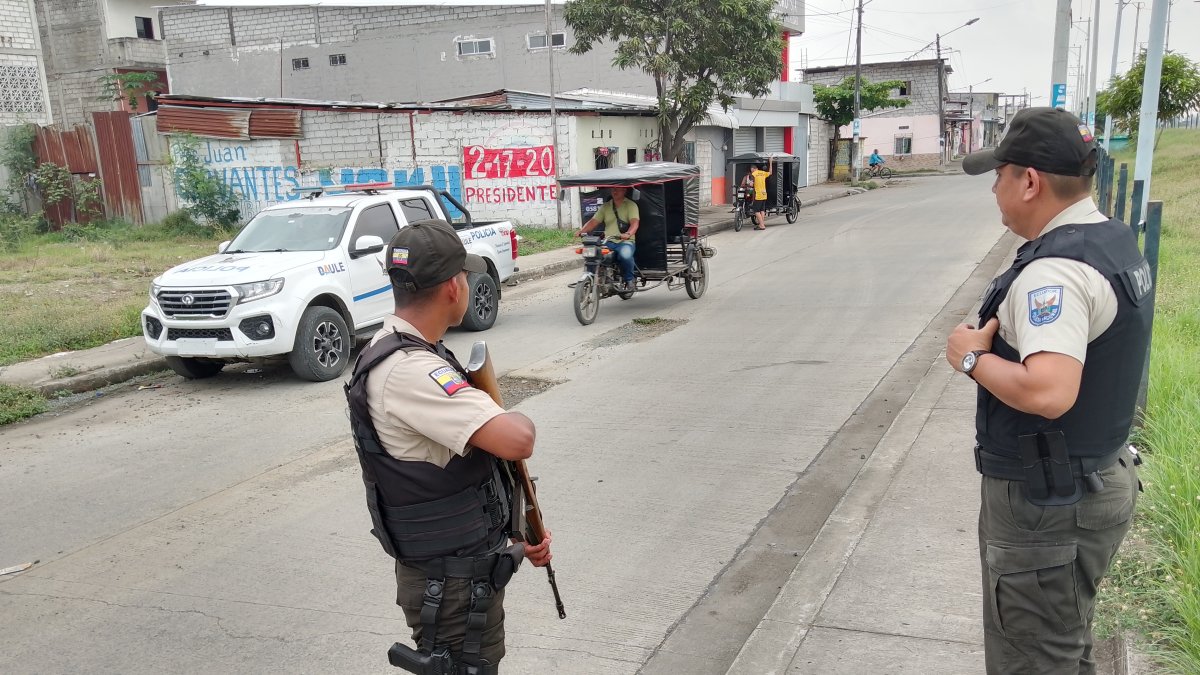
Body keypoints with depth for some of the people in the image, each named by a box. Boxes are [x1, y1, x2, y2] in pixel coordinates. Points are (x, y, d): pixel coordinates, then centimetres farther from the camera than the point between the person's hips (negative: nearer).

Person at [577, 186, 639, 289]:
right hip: (608, 242, 4)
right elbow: (593, 222, 10)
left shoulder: (631, 205, 4)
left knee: (625, 255, -38)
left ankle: (628, 280, -11)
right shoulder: (605, 206, 18)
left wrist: (628, 234, -34)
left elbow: (635, 222, -12)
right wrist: (582, 231, -9)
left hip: (626, 242, -4)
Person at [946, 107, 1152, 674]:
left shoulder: (1054, 270, -26)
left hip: (1047, 503, -10)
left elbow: (1048, 392, -38)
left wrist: (974, 357, -23)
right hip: (1103, 478, 10)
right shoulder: (1115, 239, 6)